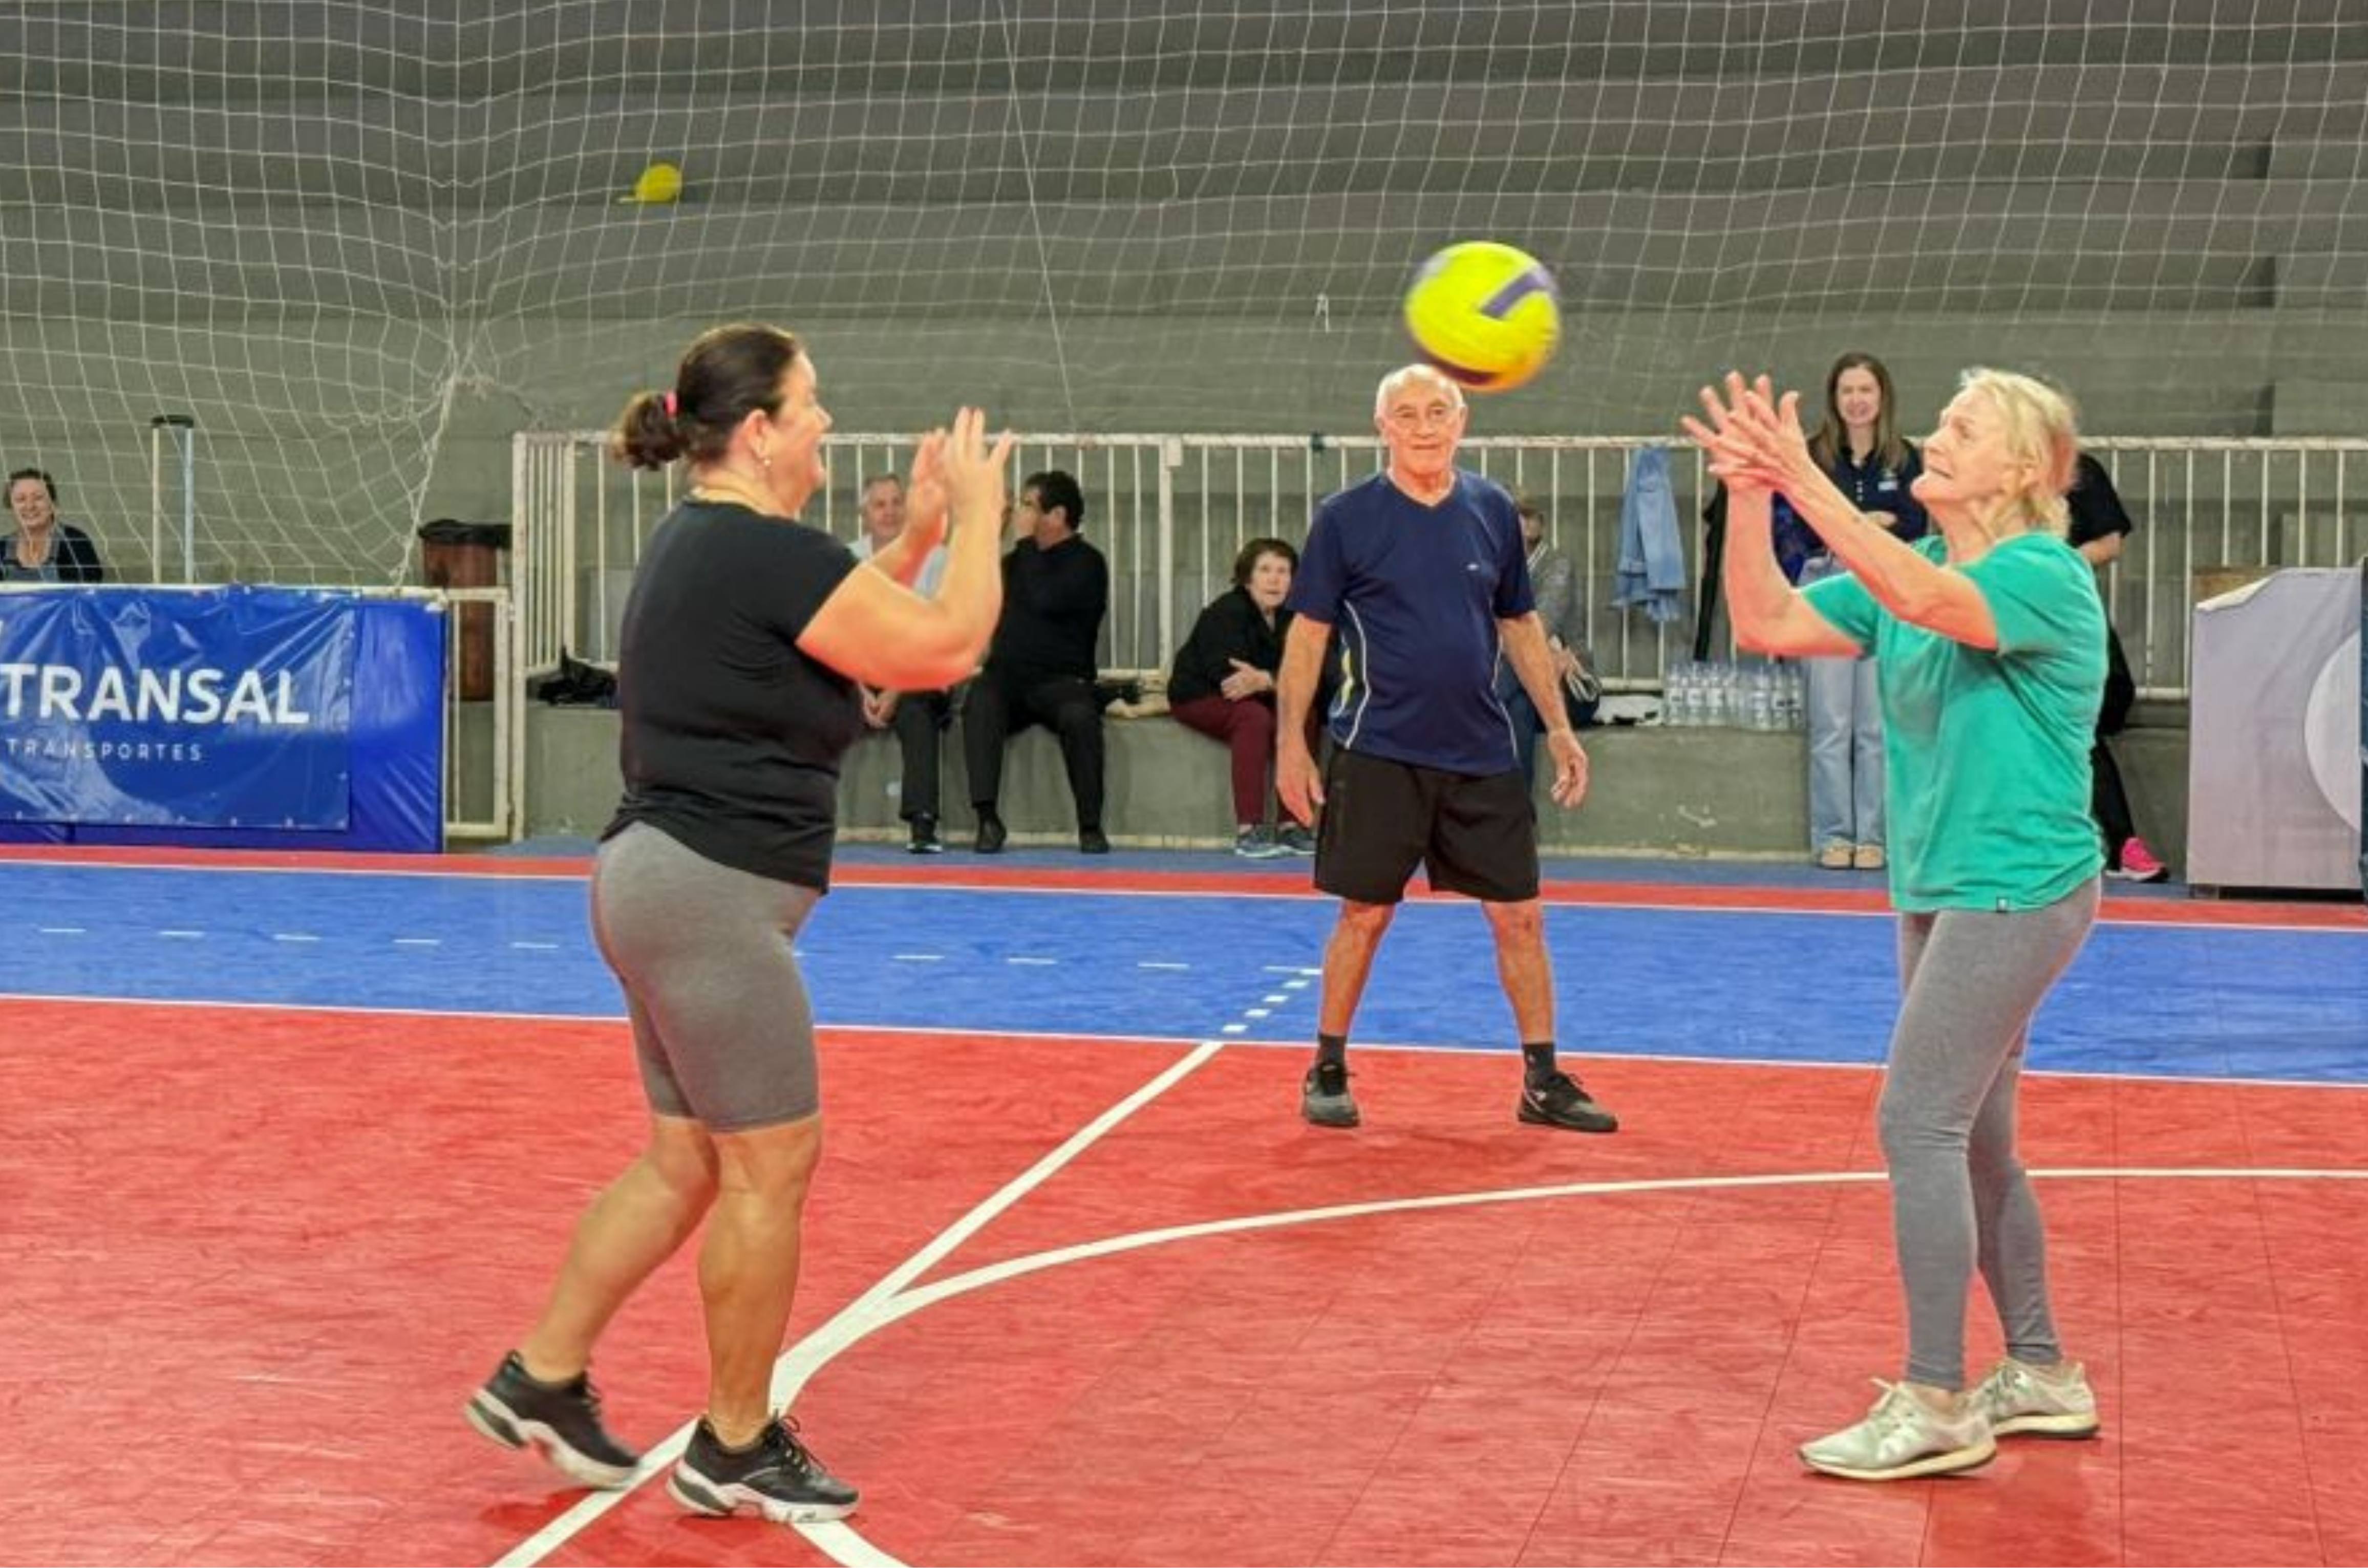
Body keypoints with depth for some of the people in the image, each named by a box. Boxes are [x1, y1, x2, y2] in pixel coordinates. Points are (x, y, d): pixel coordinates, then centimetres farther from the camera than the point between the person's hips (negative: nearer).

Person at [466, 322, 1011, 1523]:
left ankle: (540, 1377, 23)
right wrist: (978, 512, 0)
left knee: (687, 1160, 17)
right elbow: (944, 649, -13)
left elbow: (843, 625, 27)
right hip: (709, 895, -10)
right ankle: (736, 1449, 11)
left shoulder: (701, 541, 14)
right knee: (773, 1165, 0)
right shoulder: (767, 551, -17)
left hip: (665, 883, 10)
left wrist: (917, 537, 21)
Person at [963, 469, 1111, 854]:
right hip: (1008, 677, 4)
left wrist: (1027, 541, -8)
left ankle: (1090, 826, -27)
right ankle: (988, 818, -35)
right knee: (980, 702, -31)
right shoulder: (1016, 560, 20)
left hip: (1061, 681, -4)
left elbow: (1046, 601, -18)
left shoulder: (1087, 563, -1)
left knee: (1080, 715, -36)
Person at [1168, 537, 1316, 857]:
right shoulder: (1225, 613, -20)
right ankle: (1247, 831, -37)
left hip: (1254, 698, 7)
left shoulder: (1290, 618, -2)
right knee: (1254, 717, -33)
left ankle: (1292, 826, -13)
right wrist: (1277, 680, -33)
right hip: (1197, 696, -7)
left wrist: (1263, 680, -34)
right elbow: (1226, 674, -31)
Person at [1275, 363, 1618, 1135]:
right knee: (1364, 915, 3)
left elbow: (1520, 624, 14)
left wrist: (1558, 725, 10)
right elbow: (1308, 633, -1)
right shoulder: (1345, 518, -4)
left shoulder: (1492, 511, 6)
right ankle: (1327, 1072, 18)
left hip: (1482, 754, 3)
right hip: (1378, 754, -3)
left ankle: (1543, 1080, 14)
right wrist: (1291, 740, -6)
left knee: (1519, 916, 3)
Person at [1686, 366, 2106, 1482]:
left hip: (2016, 892, -9)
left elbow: (1925, 599, -36)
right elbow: (1768, 626, 1)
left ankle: (1936, 1407, -5)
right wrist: (1751, 495, -13)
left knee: (1919, 1125, -11)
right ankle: (2040, 1376, 26)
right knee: (1972, 1142, 14)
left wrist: (1803, 480, -39)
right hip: (1942, 892, 9)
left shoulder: (2047, 575, -15)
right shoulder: (1911, 571, 9)